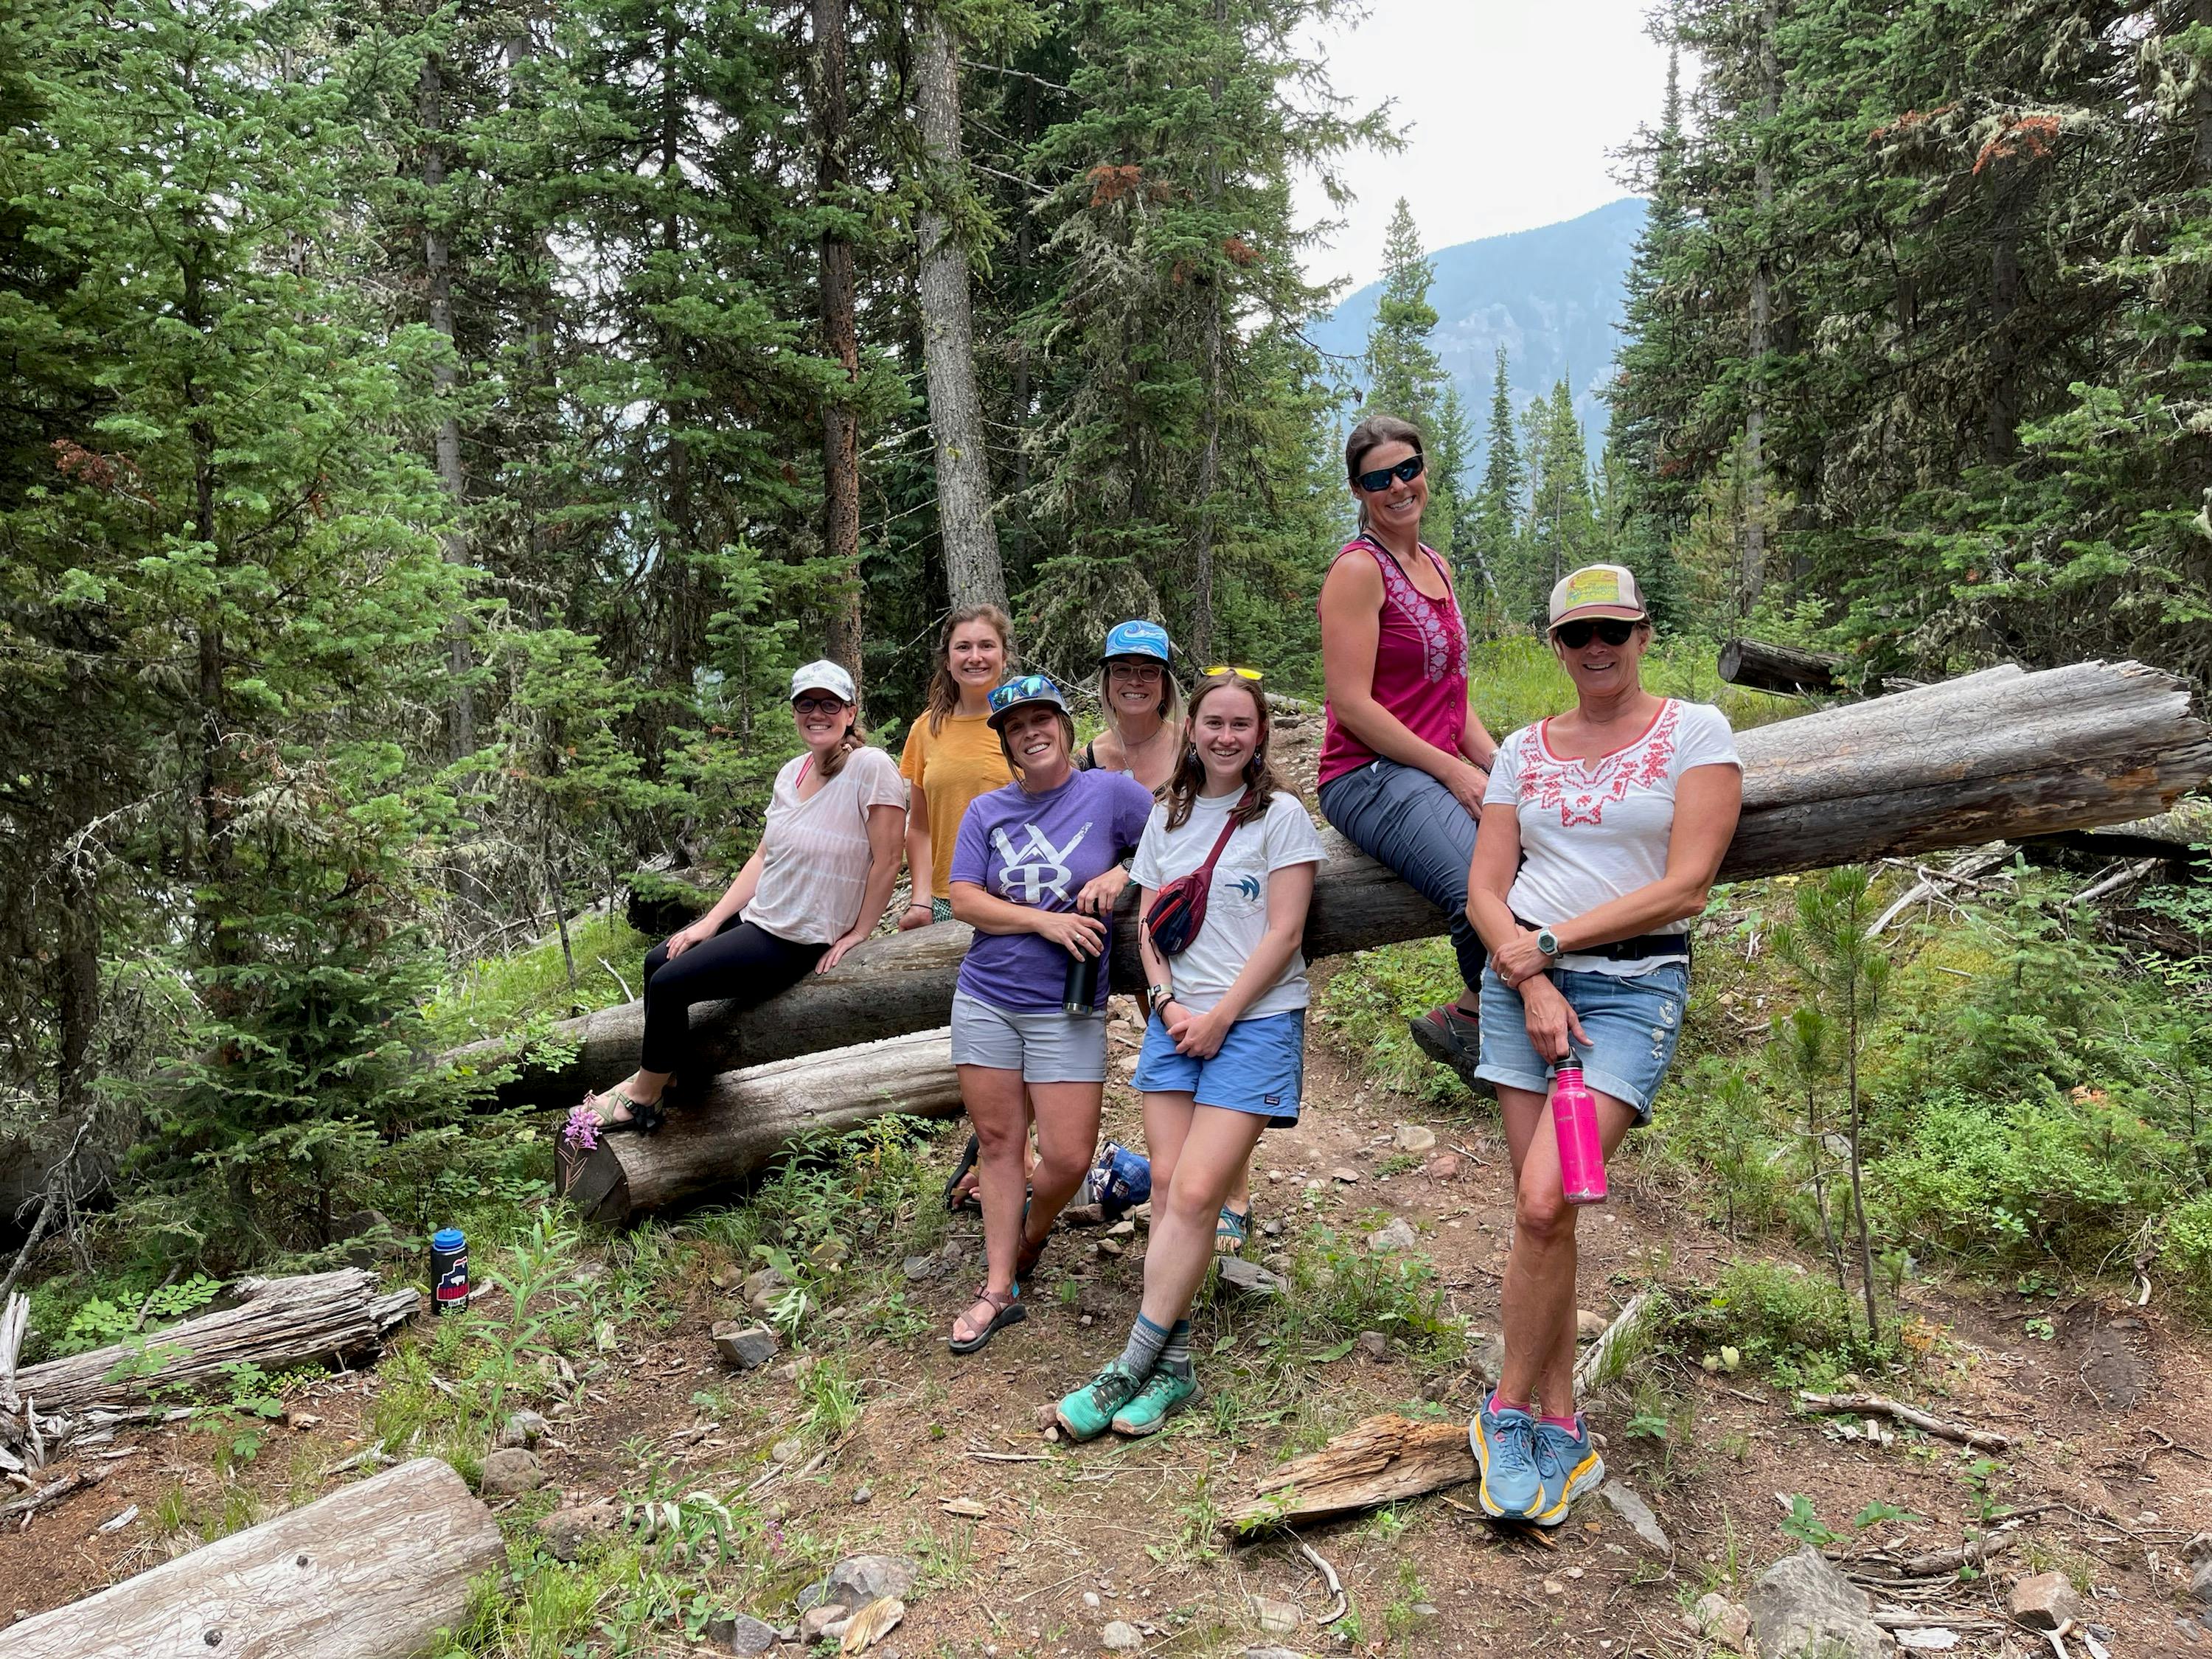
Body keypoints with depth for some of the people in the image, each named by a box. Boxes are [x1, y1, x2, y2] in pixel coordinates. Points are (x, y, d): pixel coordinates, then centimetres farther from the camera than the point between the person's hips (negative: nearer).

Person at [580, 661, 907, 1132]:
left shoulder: (871, 767, -20)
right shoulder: (793, 771, 5)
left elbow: (887, 860, -18)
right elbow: (763, 857, 7)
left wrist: (858, 933, -13)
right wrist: (711, 922, 2)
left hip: (797, 942, -8)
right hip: (755, 915, 8)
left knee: (668, 984, -10)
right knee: (657, 961, 12)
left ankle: (644, 1099, 13)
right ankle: (655, 1076, 28)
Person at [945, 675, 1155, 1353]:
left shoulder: (1111, 792, -1)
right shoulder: (987, 810, 6)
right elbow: (964, 899, -1)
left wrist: (1124, 873, -12)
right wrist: (1044, 921, -12)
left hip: (1068, 1010, -2)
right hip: (985, 998, 2)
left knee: (1067, 1157, -3)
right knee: (998, 1142, 7)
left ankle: (1031, 1236, 30)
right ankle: (1000, 1289, 17)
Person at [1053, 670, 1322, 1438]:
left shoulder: (1281, 814, -1)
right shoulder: (1167, 817, 14)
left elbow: (1283, 933, -7)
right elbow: (1148, 924, 14)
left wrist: (1220, 1016, -11)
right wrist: (1168, 1001, -2)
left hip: (1255, 1021, -5)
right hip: (1176, 1020, 5)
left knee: (1195, 1194, -12)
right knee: (1166, 1183, -3)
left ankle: (1132, 1368, -5)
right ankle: (1172, 1364, 5)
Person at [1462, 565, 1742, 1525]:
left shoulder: (1695, 733, 1)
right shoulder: (1524, 750, 13)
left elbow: (1686, 886, -8)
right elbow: (1485, 889, 7)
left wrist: (1549, 942, -9)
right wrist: (1531, 985, -9)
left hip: (1633, 986, -4)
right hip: (1522, 983, 4)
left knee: (1543, 1202, -17)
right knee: (1542, 1215, 2)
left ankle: (1508, 1412, 1)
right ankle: (1560, 1427, 15)